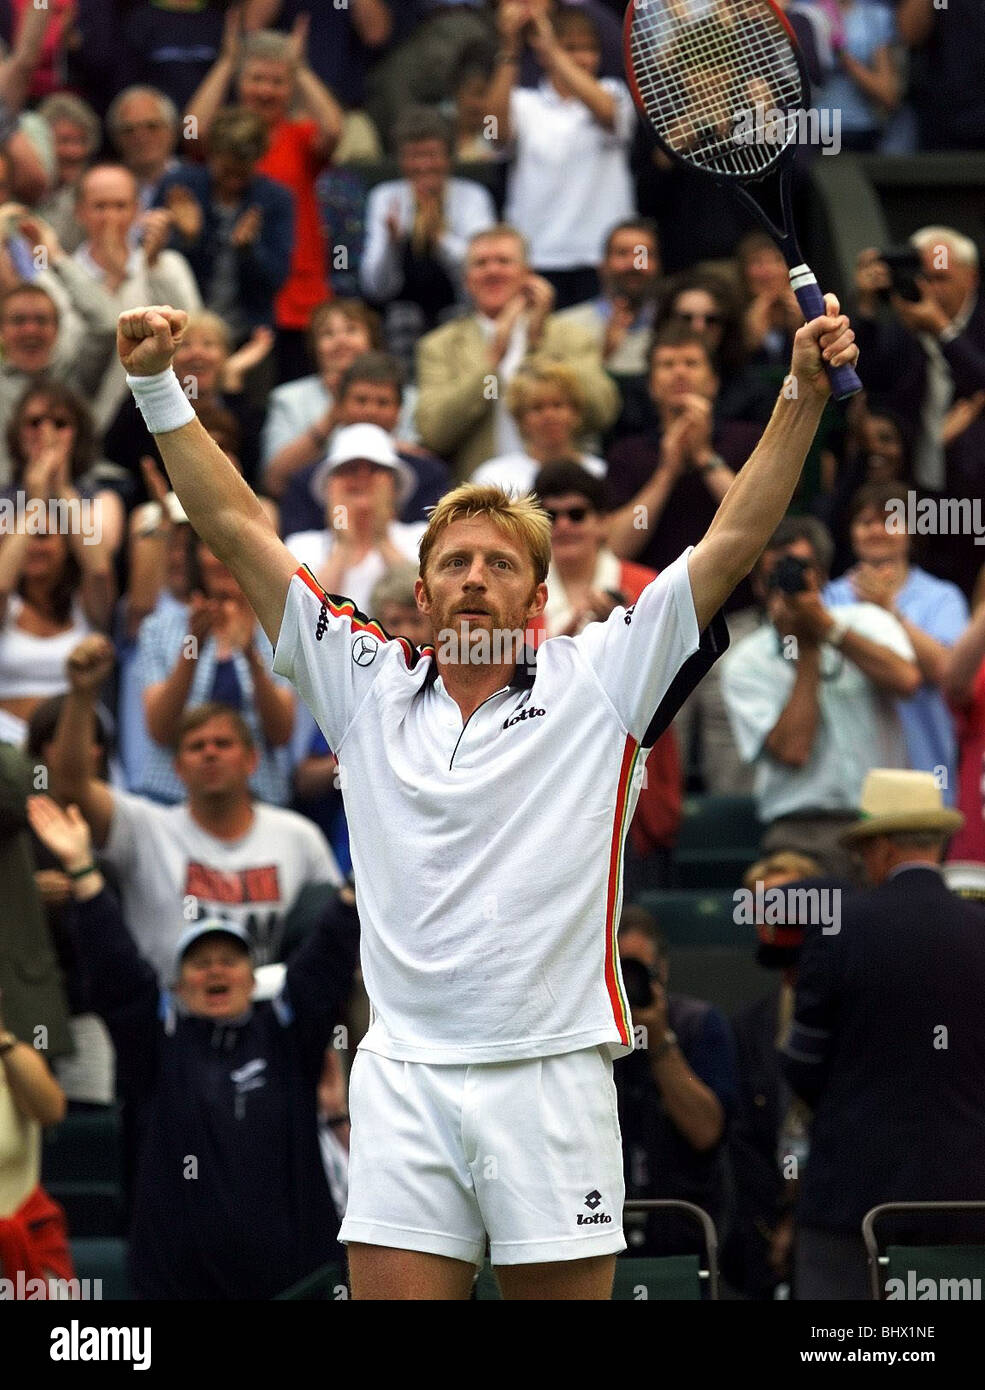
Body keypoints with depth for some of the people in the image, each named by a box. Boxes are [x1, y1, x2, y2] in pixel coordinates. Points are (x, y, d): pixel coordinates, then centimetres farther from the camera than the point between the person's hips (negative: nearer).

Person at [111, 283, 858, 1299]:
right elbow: (236, 530, 14)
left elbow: (731, 542, 3)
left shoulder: (595, 685, 7)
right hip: (404, 1082, 1)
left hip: (554, 1076, -1)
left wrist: (804, 395, -4)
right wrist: (158, 389, 10)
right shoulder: (369, 688, 12)